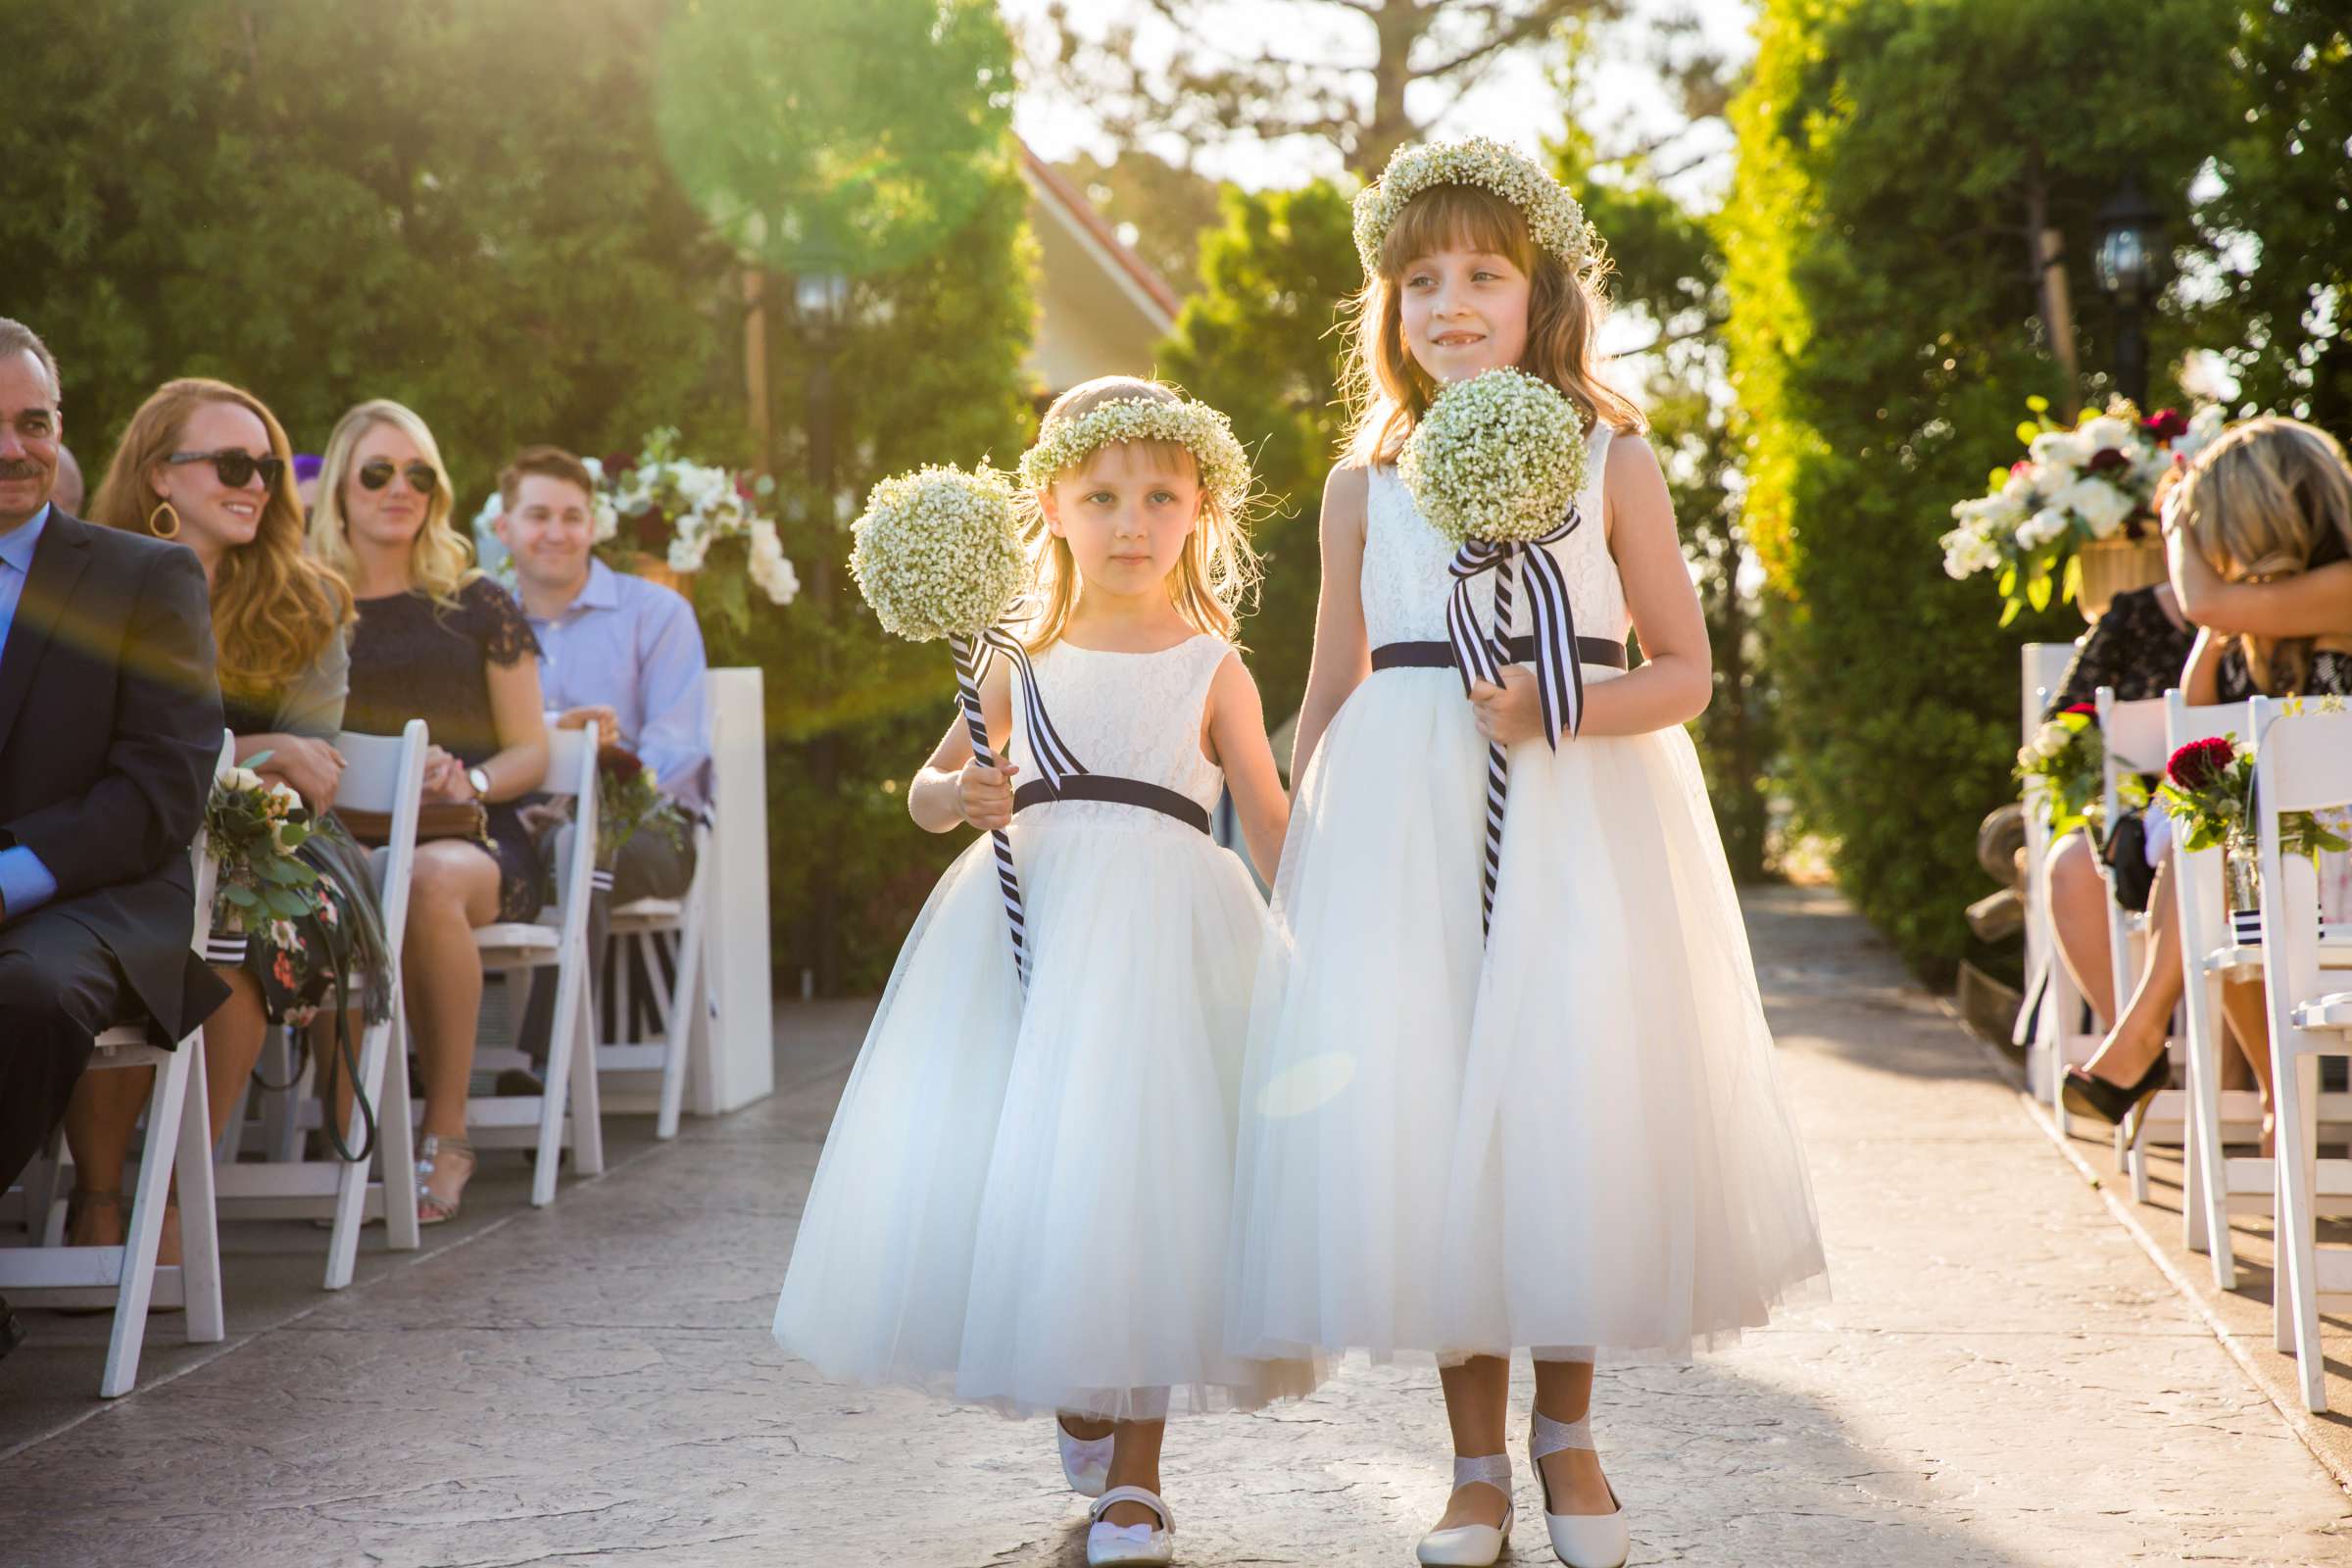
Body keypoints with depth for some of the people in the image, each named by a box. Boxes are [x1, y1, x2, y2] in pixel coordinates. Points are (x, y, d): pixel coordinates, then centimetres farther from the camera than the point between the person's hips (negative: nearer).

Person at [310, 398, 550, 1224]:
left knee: (430, 881, -38)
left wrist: (470, 781, -12)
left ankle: (447, 1133, -26)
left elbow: (531, 751, 10)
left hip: (473, 839, 0)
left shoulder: (478, 606, 13)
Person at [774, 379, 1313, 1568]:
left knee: (1136, 1177, -8)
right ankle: (1076, 1394, 26)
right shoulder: (1028, 661, 11)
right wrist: (962, 794, -5)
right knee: (1003, 1170, 0)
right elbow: (925, 792, 18)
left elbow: (1272, 825, 4)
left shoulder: (1213, 669, 6)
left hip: (1163, 933, -3)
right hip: (1030, 925, 3)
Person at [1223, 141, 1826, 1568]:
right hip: (1406, 821, 1)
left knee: (1579, 1106, -1)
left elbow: (1685, 674, 3)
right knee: (1421, 1121, 0)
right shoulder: (1367, 486, 9)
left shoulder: (1614, 461, 4)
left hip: (1582, 822, -1)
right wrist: (1294, 869, 10)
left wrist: (1557, 711, -15)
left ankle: (1568, 1431, 22)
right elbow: (1333, 693, 14)